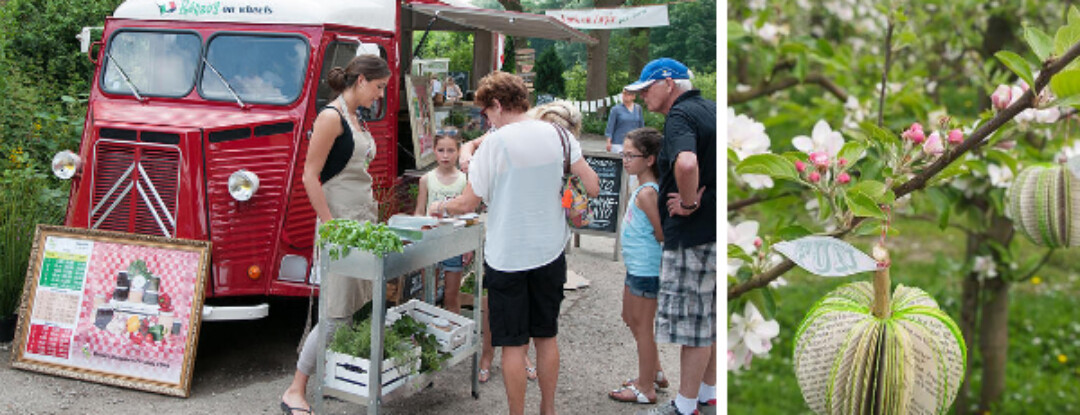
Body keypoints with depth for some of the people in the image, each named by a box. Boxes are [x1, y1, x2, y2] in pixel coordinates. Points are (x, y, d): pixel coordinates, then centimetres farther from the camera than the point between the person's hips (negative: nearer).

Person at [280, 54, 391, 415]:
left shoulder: (355, 118, 15)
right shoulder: (331, 117, -12)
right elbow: (310, 175, -16)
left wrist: (372, 218, 17)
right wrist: (330, 226, -20)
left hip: (363, 220, 9)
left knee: (364, 306, 9)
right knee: (337, 314, -8)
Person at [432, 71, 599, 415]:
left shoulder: (495, 143, -14)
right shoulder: (558, 135, -1)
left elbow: (469, 203, -11)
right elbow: (592, 187, 0)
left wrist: (441, 207, 8)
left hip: (508, 255, -5)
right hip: (550, 250, 5)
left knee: (513, 343, 4)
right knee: (546, 336, 17)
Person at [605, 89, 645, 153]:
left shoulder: (638, 108, 9)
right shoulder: (616, 109, 0)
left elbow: (641, 125, 15)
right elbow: (610, 126, -1)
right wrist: (609, 142, -6)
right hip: (618, 144, -3)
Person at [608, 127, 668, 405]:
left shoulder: (645, 193, -22)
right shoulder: (647, 189, 8)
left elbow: (661, 234, -21)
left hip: (645, 268, -10)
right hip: (637, 266, 10)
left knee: (642, 326, 1)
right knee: (630, 319, 22)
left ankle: (646, 389, 13)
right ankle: (655, 373, 34)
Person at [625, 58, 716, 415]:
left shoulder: (680, 115, -15)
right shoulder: (710, 110, 14)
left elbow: (686, 162, -36)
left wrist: (688, 203, -21)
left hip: (693, 233, -10)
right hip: (715, 229, 10)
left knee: (693, 322, -1)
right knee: (710, 320, 18)